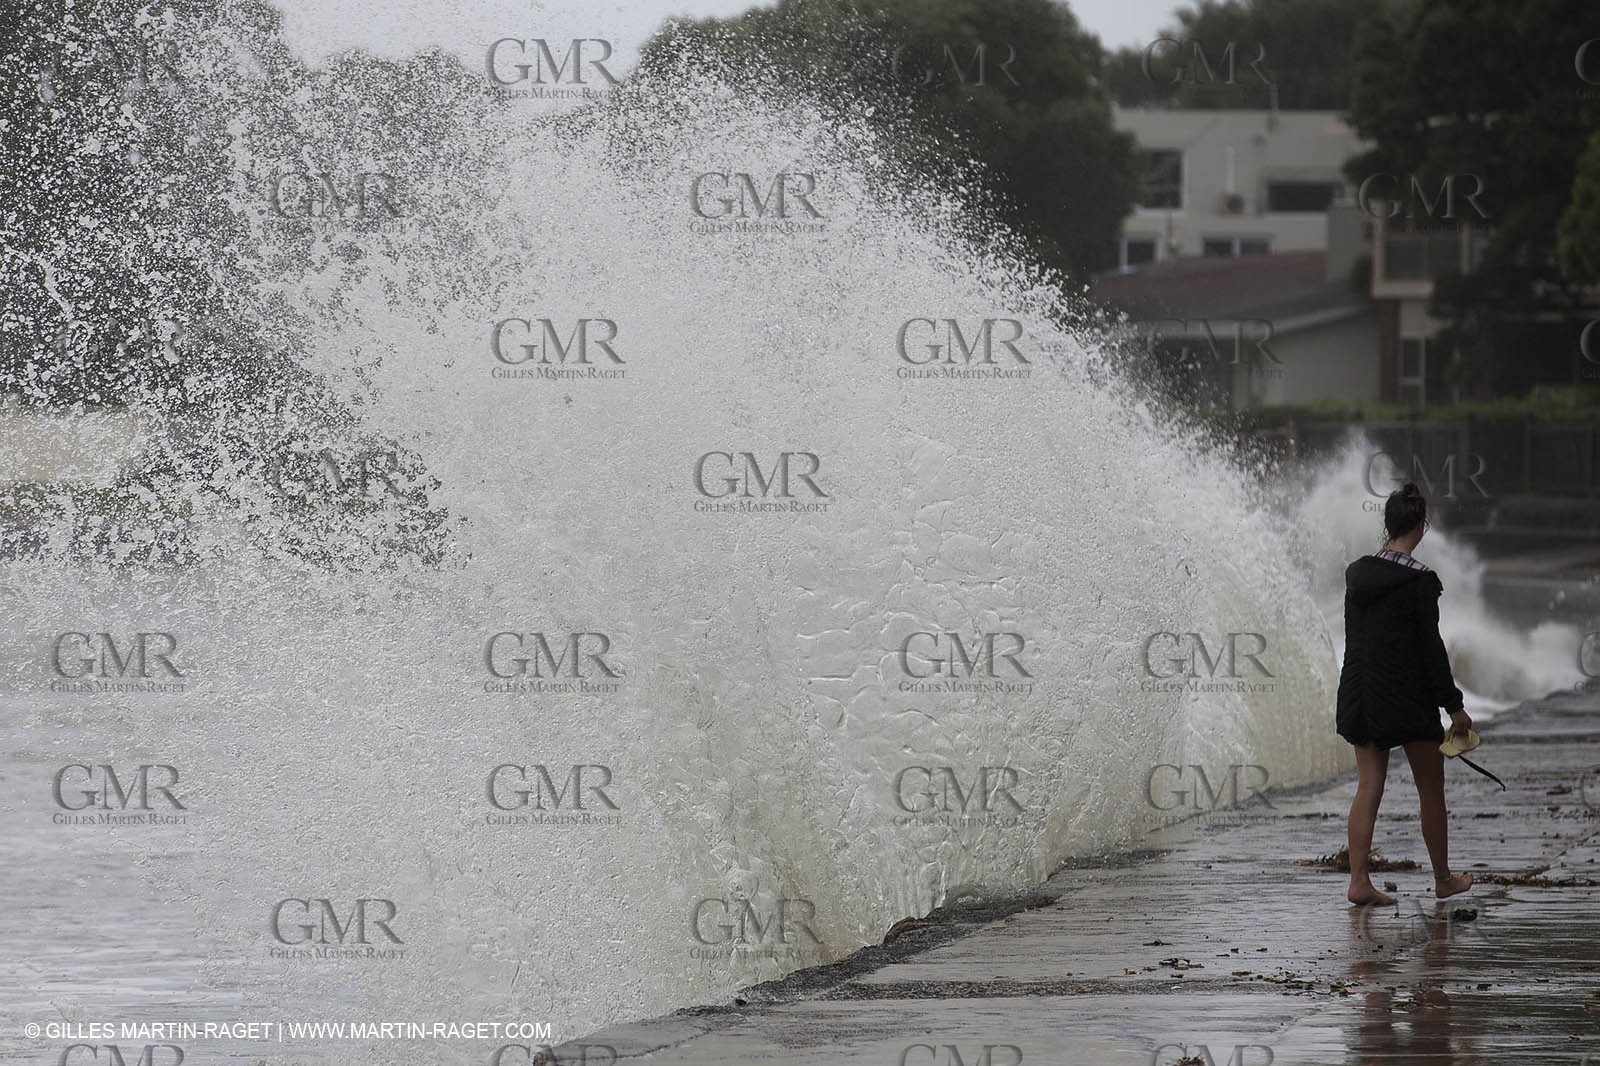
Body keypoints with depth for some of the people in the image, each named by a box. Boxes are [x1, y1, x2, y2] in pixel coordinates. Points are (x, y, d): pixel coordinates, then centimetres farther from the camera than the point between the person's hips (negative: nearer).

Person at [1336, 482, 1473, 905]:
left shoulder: (1357, 573, 5)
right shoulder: (1419, 580, -14)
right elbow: (1430, 646, -13)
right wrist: (1454, 705, -8)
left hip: (1361, 694, 6)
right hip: (1408, 695, -6)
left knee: (1368, 786, 5)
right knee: (1431, 790, 9)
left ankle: (1358, 881, -3)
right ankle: (1443, 879, 19)